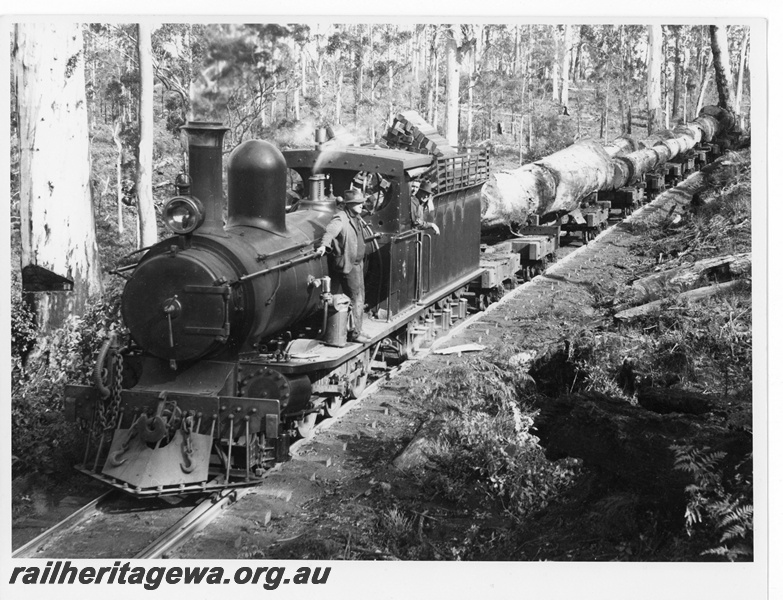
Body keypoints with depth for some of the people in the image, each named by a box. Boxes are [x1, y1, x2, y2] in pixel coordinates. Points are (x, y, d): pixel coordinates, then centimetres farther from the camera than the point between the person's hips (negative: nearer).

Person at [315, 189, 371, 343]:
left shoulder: (354, 218, 11)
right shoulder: (340, 218, -17)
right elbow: (330, 231, -35)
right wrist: (324, 245, -53)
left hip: (358, 263, 10)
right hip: (347, 265, -10)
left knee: (360, 297, 16)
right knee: (355, 299, -5)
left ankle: (357, 329, 28)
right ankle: (354, 333, 3)